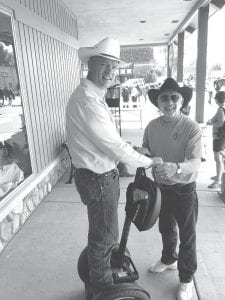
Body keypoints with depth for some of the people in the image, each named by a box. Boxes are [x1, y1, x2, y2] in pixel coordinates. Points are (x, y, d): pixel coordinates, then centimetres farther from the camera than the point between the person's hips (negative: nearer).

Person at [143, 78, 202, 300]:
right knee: (165, 228, 25)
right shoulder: (152, 126, -4)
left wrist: (176, 168, -46)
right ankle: (169, 259, 53)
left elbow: (195, 162, -27)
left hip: (184, 190, -4)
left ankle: (186, 279, 36)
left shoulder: (191, 127, -18)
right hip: (161, 187, 5)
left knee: (187, 235, 13)